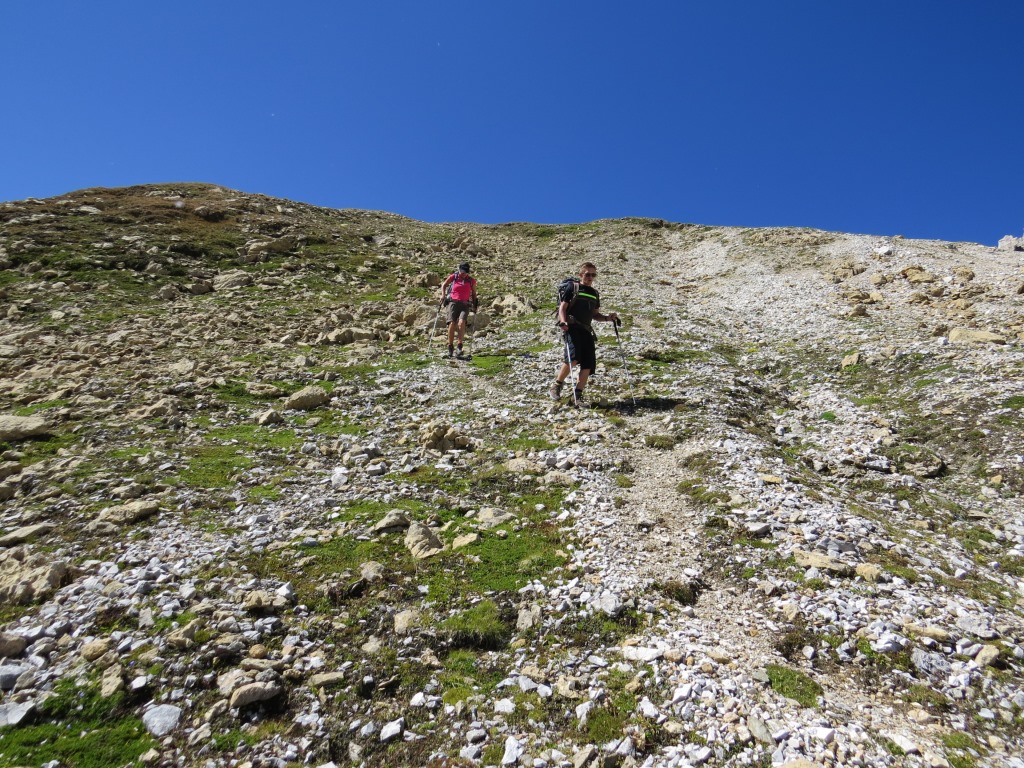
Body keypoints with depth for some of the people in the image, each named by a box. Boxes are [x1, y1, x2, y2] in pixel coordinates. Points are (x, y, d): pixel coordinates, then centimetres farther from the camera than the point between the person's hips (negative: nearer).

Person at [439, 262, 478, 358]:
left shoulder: (471, 281, 7)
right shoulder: (453, 277, 5)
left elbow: (474, 294, 19)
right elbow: (444, 285, 19)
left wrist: (474, 305, 13)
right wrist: (443, 295, 6)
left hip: (465, 305, 0)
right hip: (453, 303, 0)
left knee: (461, 323, -23)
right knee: (452, 324, -11)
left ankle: (460, 346, -16)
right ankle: (450, 348, 2)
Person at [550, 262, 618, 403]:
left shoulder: (595, 293, 22)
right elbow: (562, 308, -2)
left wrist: (607, 317, 9)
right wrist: (563, 322, -20)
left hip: (586, 330, 6)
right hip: (572, 327, -6)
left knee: (588, 363, -4)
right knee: (573, 357, -25)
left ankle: (578, 394, 3)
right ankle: (557, 385, -6)